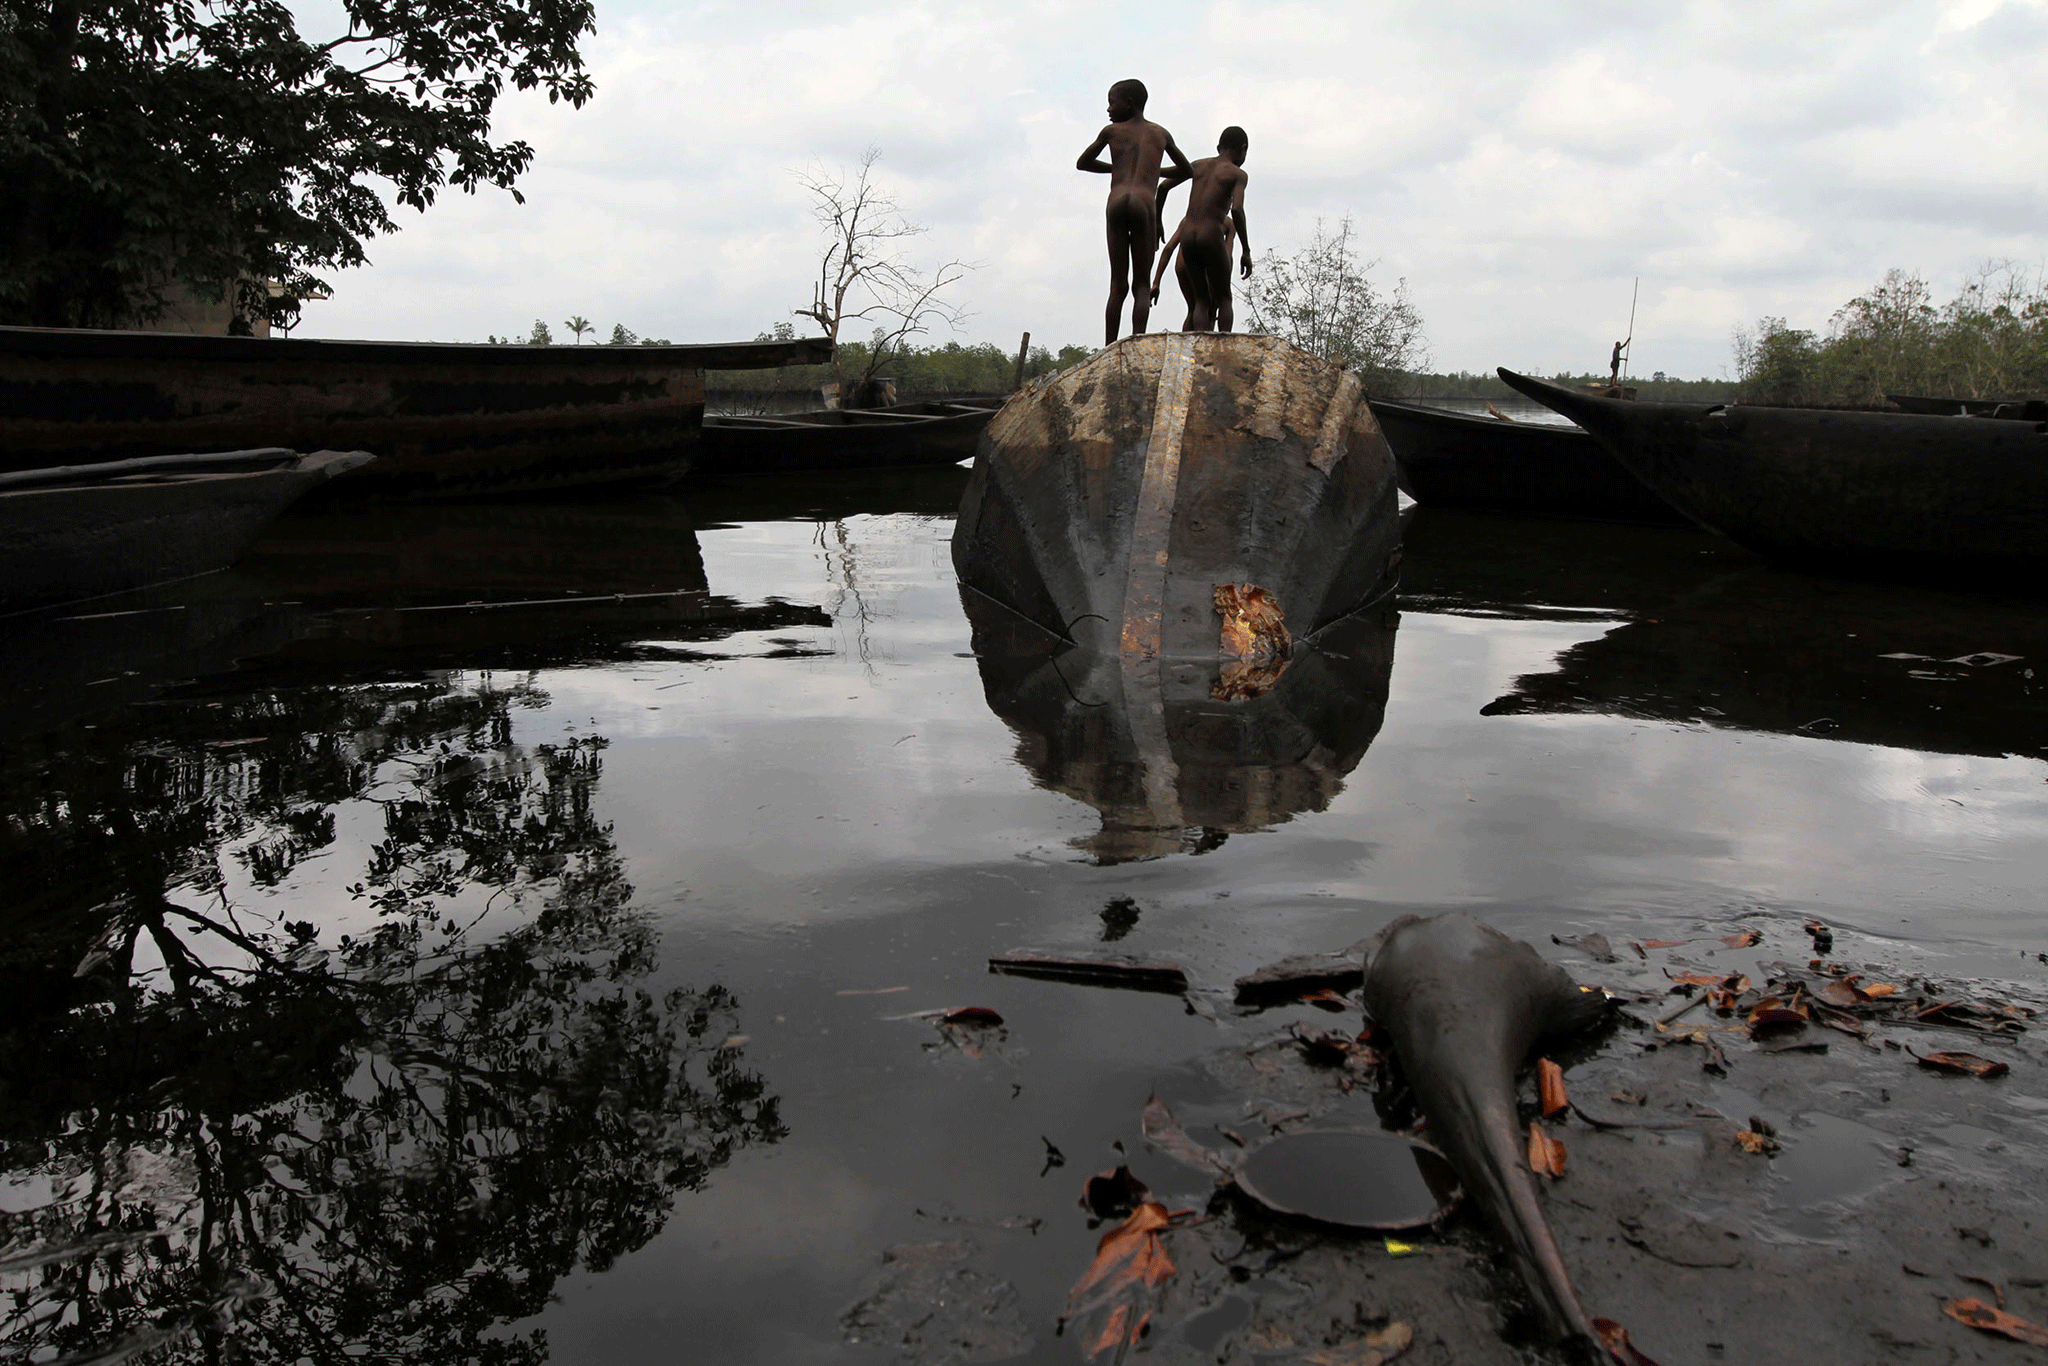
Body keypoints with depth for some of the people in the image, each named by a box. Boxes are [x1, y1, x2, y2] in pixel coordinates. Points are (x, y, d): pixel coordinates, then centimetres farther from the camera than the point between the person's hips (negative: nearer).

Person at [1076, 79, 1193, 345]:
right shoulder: (1160, 134, 23)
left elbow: (1082, 163, 33)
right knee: (1142, 283, 3)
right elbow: (1188, 171, 37)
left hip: (1116, 202, 0)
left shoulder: (1111, 131, 20)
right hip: (1144, 203, 0)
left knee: (1118, 284, 4)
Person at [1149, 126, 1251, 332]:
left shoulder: (1199, 165, 17)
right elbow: (1236, 209, -13)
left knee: (1202, 301, 11)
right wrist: (1247, 251, -9)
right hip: (1212, 237, -4)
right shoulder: (1238, 174, 3)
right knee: (1223, 299, 10)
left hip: (1188, 238, 4)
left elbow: (1163, 186, 11)